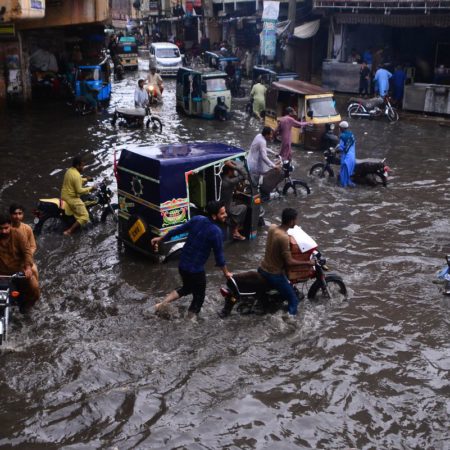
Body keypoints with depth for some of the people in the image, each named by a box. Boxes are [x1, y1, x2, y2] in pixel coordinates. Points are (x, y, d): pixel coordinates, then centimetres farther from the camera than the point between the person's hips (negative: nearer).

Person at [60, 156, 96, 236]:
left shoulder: (69, 170, 7)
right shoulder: (77, 175, -23)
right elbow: (79, 190, -24)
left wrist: (86, 179, 12)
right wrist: (91, 188, -14)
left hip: (64, 195, 10)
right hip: (72, 198, -10)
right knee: (84, 217, -12)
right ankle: (69, 231, -18)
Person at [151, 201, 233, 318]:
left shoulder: (197, 219, -2)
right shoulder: (216, 232, -20)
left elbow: (178, 230, 6)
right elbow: (219, 255, -12)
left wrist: (160, 239, 20)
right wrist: (226, 273, 3)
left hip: (182, 264, 7)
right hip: (196, 269, -7)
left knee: (187, 288, 30)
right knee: (199, 297, 14)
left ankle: (162, 304, 17)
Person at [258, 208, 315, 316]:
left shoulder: (272, 228, -4)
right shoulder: (284, 238, -29)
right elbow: (289, 262, -25)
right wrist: (308, 262, -14)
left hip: (262, 269, 9)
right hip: (274, 275, -9)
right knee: (293, 301, 2)